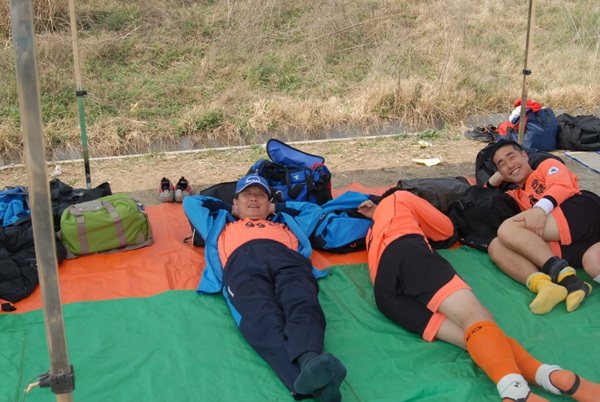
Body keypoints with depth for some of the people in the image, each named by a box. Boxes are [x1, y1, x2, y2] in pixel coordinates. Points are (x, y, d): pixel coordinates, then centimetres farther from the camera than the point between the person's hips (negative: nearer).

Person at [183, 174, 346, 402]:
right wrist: (229, 210, 55)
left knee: (303, 307, -37)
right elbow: (191, 202, 56)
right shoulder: (222, 225, 48)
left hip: (286, 256, 3)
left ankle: (309, 360, -68)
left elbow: (313, 209, 59)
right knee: (262, 320, -38)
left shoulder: (284, 223, 49)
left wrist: (276, 208, 55)